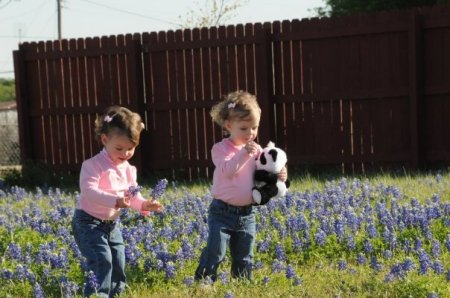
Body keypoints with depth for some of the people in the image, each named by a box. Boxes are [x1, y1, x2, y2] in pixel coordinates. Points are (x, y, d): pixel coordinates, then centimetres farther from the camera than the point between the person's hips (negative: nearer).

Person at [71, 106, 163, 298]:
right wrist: (115, 201, -43)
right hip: (88, 222, -8)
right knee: (102, 261, -21)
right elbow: (88, 191, -33)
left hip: (111, 224, 8)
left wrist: (144, 205, -15)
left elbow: (132, 195, 7)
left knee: (118, 263, 10)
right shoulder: (93, 165, -20)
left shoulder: (128, 169, 5)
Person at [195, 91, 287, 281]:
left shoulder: (257, 151, 5)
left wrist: (277, 176, -12)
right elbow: (227, 171, -25)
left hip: (247, 213, 5)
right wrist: (243, 153, -31)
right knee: (215, 252, -11)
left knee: (244, 258, 11)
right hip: (222, 211, -4)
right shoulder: (221, 149, -9)